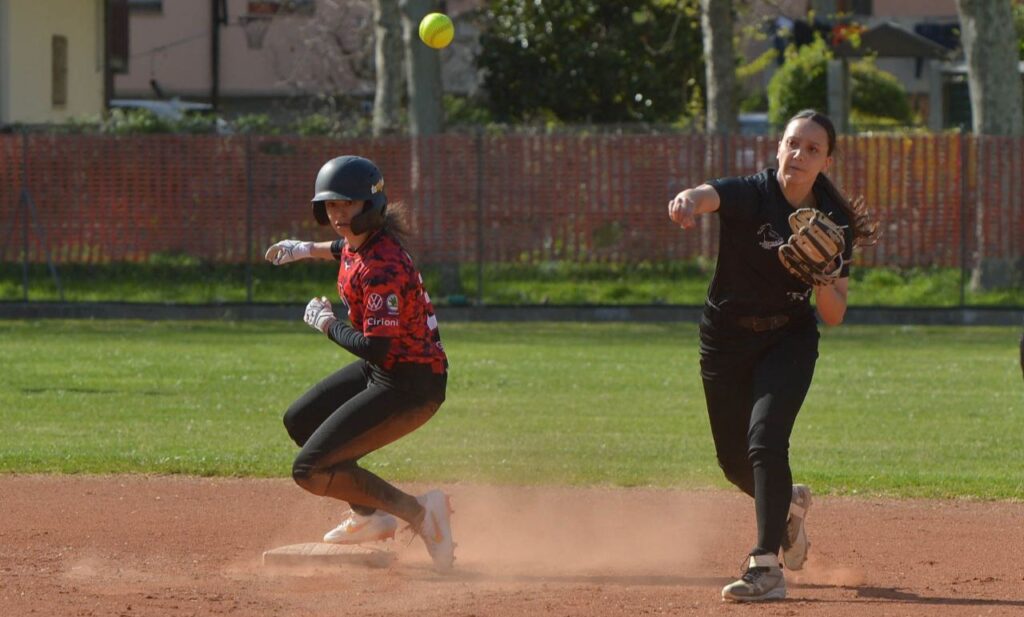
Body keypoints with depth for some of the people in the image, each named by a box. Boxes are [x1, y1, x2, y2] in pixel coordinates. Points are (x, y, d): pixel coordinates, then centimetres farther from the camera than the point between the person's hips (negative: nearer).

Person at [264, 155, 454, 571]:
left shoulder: (382, 270, -28)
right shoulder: (359, 241, 2)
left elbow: (375, 347, -31)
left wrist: (326, 323, -16)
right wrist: (307, 250, 29)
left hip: (409, 387, -11)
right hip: (384, 370, 11)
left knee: (310, 470, -12)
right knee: (300, 421, 26)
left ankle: (417, 512, -11)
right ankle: (370, 517, 29)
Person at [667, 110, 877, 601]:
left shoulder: (835, 223, -8)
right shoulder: (751, 195, -17)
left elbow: (834, 317, -5)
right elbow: (710, 196, -43)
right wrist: (689, 201, -67)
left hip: (789, 341, 0)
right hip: (725, 339, 1)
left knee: (765, 438, -23)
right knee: (735, 462, 11)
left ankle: (766, 568, -22)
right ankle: (788, 504, 45)